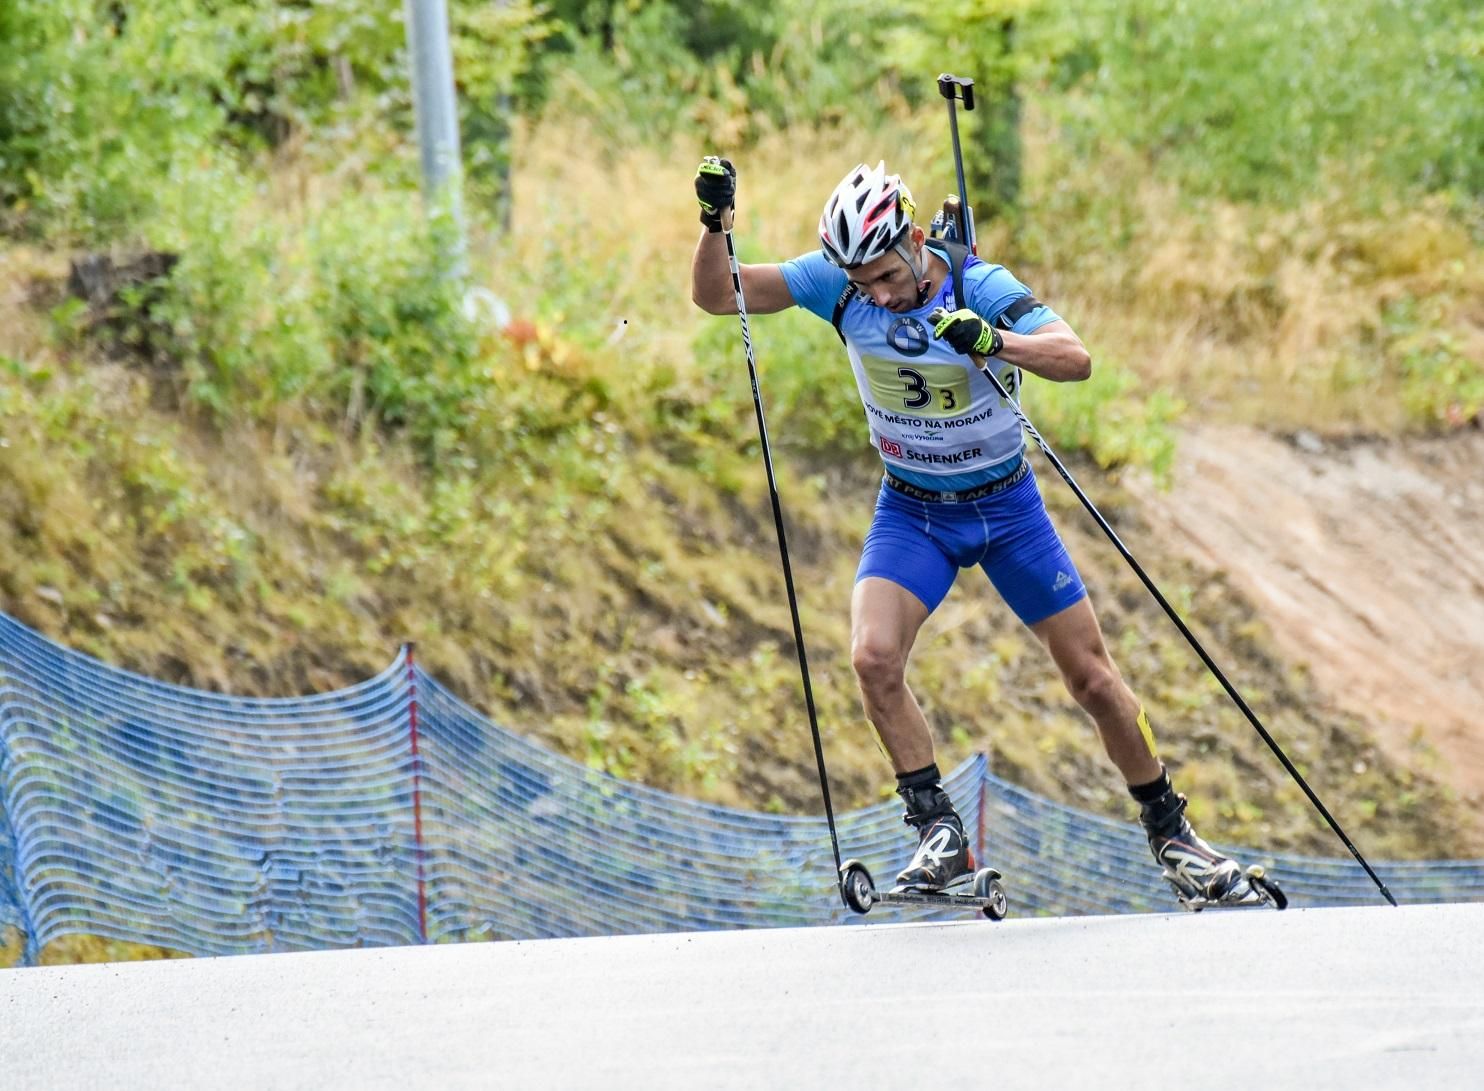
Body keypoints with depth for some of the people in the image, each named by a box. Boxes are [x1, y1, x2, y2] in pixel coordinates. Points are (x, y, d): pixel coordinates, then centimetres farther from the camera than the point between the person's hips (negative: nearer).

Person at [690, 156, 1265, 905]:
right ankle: (939, 833, -12)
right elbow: (714, 296, -13)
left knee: (1093, 679, 2)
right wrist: (717, 222, -31)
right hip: (911, 512, 2)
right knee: (874, 657, -23)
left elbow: (1075, 358, -37)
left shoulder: (980, 288, -24)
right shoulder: (838, 281, -15)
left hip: (1007, 506, -2)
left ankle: (1170, 836, 20)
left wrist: (994, 342, -54)